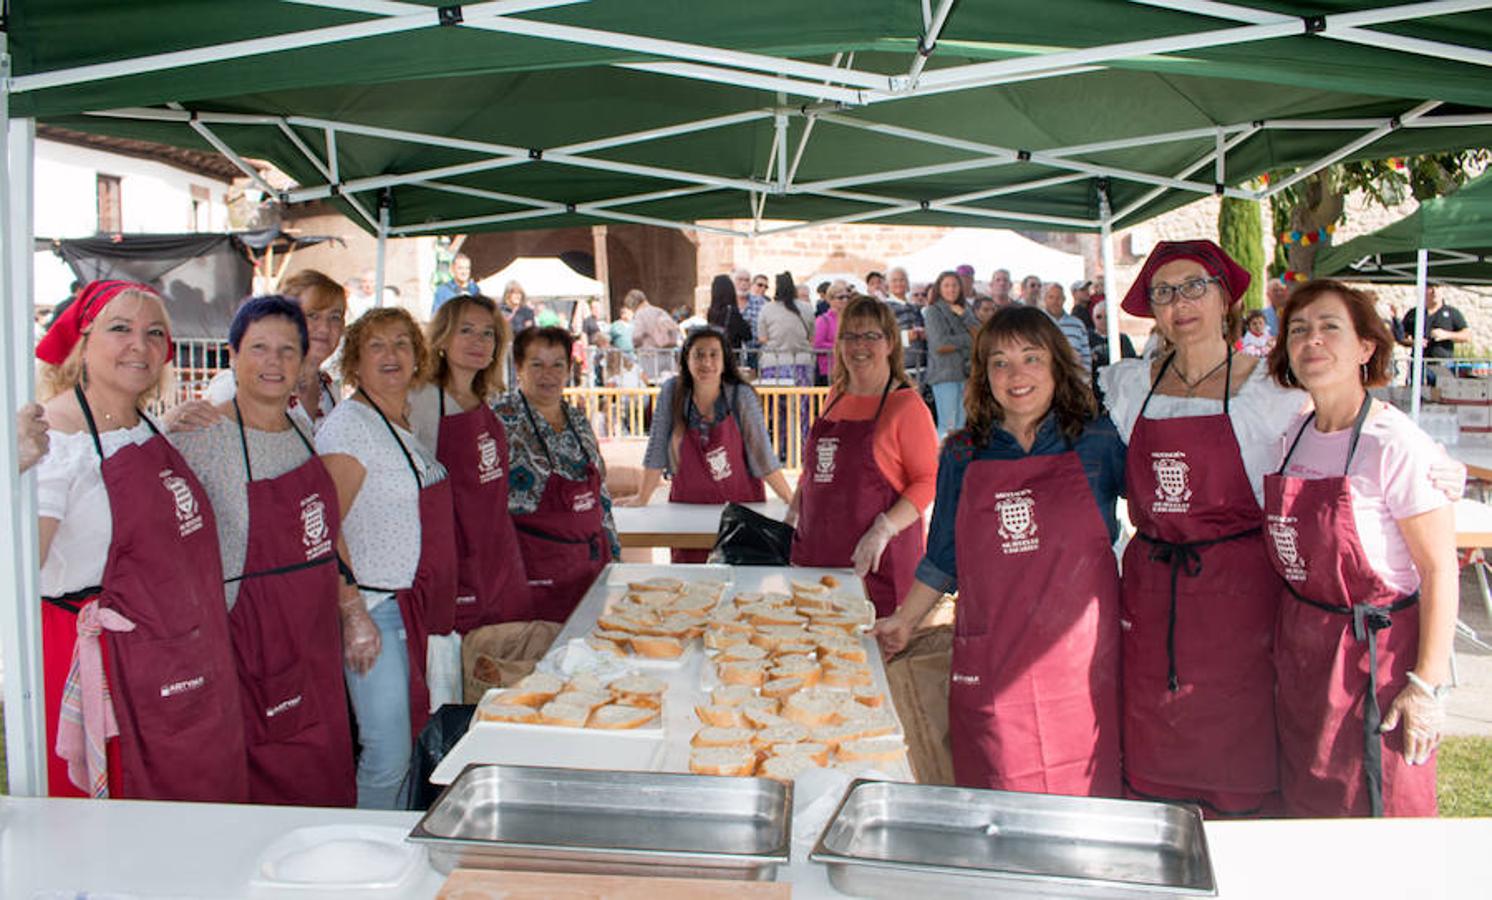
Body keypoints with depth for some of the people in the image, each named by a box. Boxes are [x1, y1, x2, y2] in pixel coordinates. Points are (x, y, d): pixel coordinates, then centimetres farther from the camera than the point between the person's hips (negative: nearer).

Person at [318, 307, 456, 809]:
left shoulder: (409, 426, 14)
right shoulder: (348, 425, -11)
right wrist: (354, 615, -20)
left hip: (418, 608, 8)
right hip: (375, 611, -8)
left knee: (417, 748, 11)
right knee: (388, 757, -6)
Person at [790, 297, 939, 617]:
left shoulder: (906, 404, -6)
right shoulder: (836, 395, 14)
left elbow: (929, 480, -10)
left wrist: (883, 530, -19)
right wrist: (793, 513, 15)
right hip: (817, 552, 6)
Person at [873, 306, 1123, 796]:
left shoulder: (1099, 441, 1)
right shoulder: (963, 455, 7)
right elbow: (943, 558, 15)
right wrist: (904, 620, 14)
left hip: (1079, 656, -1)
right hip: (989, 660, 2)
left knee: (1087, 792, 4)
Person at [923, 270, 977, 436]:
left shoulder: (965, 311, 16)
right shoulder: (933, 312, -1)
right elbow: (940, 345, -11)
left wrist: (963, 315, -5)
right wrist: (967, 339, -1)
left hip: (965, 372, 6)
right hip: (944, 373, -6)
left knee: (961, 425, 7)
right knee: (948, 426, -10)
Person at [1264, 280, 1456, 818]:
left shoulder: (1395, 445, -16)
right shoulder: (1294, 436, 4)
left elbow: (1440, 570, -16)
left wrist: (1429, 684, -17)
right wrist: (1286, 646, 10)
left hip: (1376, 648, -6)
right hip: (1301, 647, 6)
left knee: (1377, 811, 5)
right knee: (1307, 810, 17)